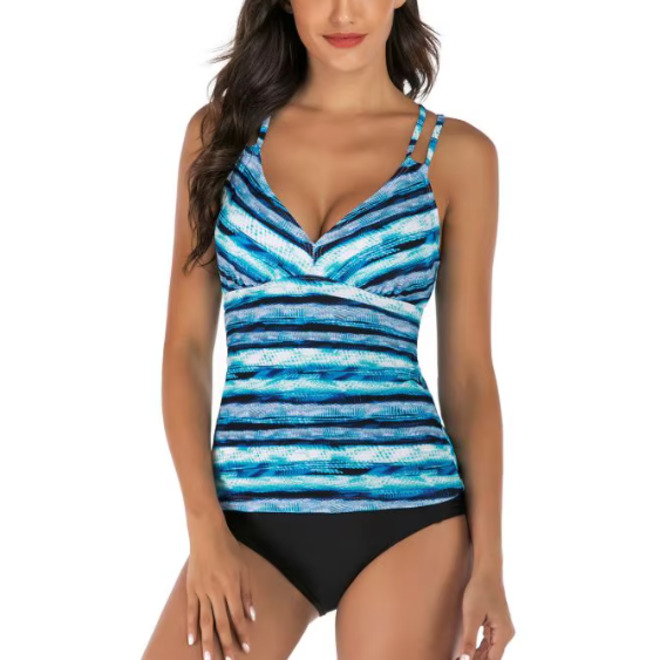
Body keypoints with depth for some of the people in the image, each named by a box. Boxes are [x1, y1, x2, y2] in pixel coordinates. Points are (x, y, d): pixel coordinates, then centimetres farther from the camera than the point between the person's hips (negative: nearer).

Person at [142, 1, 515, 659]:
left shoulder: (457, 154, 3)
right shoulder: (221, 130, 6)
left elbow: (468, 373, 4)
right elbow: (186, 346, 4)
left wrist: (488, 563, -3)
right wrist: (205, 529, -6)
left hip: (405, 515, -1)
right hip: (251, 518, 1)